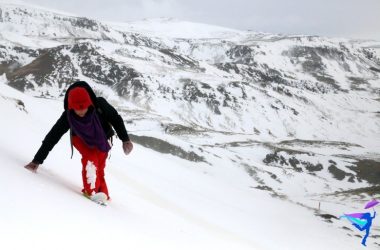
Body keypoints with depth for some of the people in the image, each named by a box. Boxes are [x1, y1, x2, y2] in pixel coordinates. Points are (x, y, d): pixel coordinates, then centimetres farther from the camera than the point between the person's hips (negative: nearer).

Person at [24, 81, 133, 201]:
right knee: (90, 158, -27)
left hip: (101, 139, 1)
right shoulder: (68, 116, -32)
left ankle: (102, 193, 10)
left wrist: (125, 139, -17)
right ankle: (91, 190, -25)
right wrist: (37, 160, -27)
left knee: (99, 168, -5)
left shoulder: (100, 105, -34)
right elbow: (52, 137, -27)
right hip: (81, 139, -1)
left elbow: (116, 119, -17)